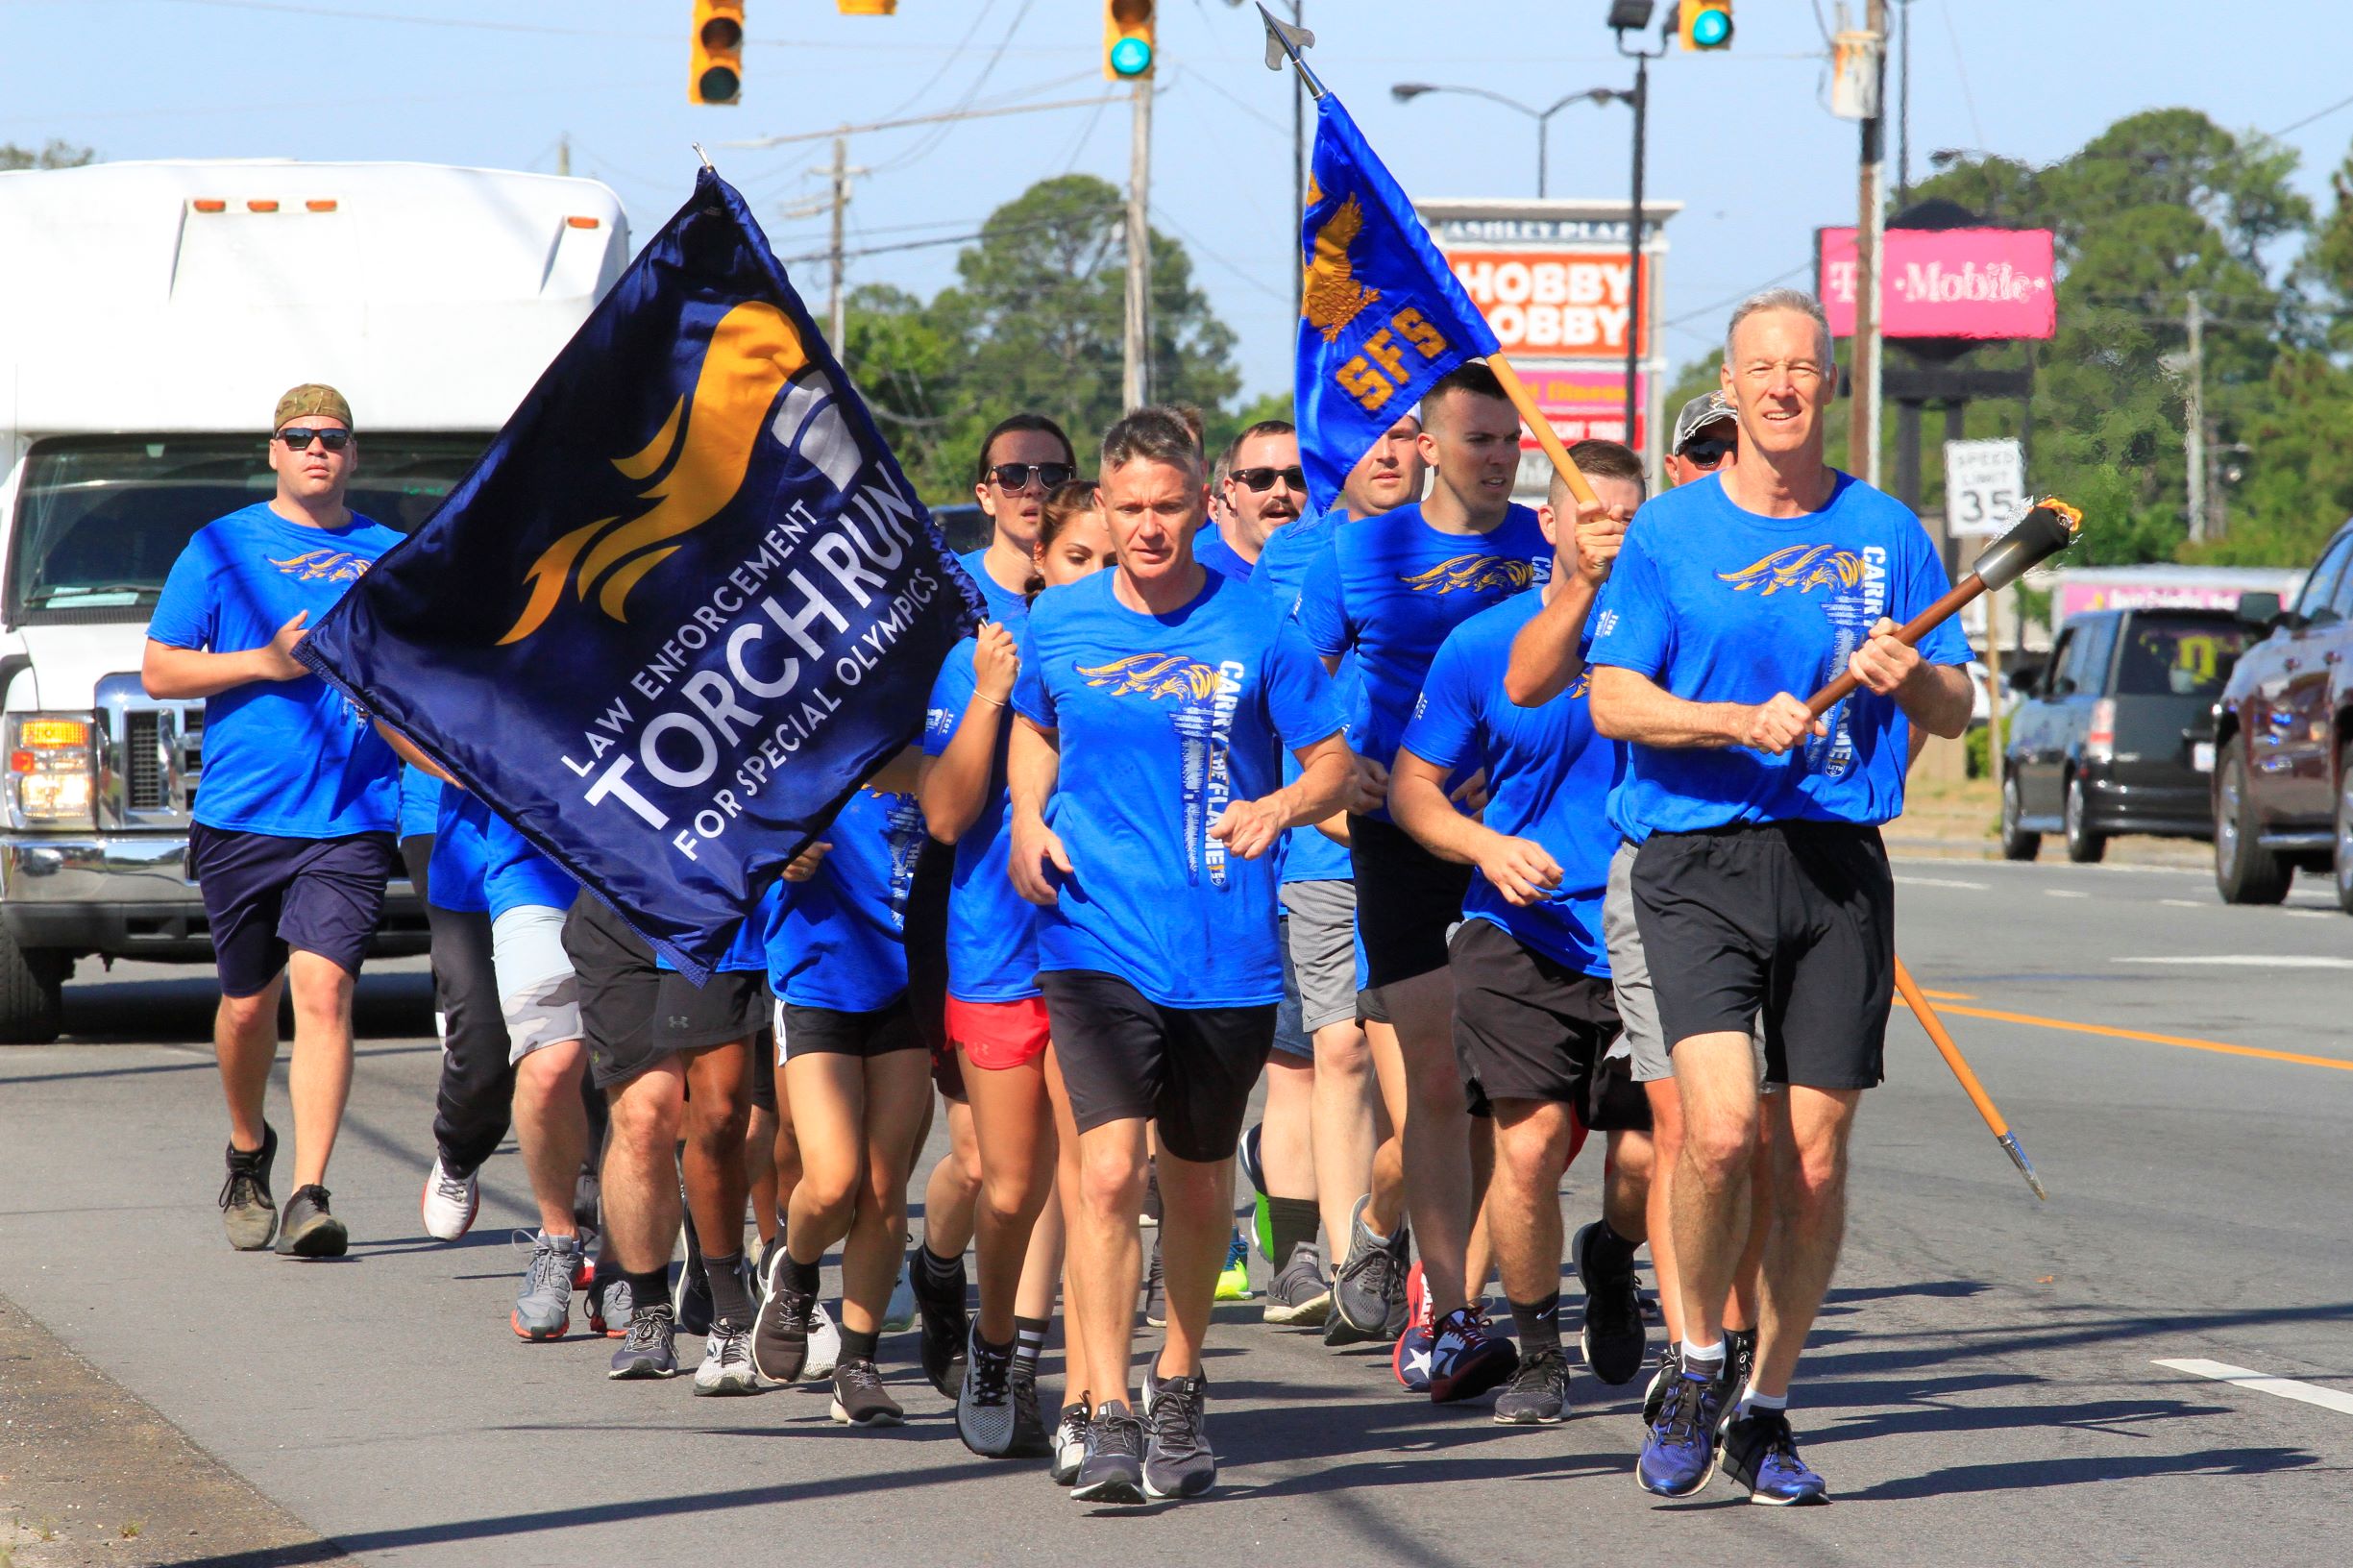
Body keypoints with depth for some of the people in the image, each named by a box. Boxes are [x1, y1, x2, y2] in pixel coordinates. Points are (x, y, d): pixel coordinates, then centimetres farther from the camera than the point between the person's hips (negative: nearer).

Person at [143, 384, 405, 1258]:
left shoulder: (389, 557, 10)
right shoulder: (224, 547, 5)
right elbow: (159, 671, 3)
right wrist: (267, 661, -9)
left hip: (351, 818, -1)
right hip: (241, 816, 1)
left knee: (323, 991, -15)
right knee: (249, 1003, 11)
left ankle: (309, 1199, -19)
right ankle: (247, 1153, 39)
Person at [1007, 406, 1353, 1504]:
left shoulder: (1255, 629, -3)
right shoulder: (1057, 624, 4)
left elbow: (1333, 763, 1)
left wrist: (1278, 808, -20)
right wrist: (1029, 822, 5)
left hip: (1225, 949, 0)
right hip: (1095, 938, 0)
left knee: (1198, 1184, 13)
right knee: (1107, 1172, -16)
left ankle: (1179, 1390, 34)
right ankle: (1109, 1418, -14)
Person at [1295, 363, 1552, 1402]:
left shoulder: (1549, 547, 6)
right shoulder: (1362, 550, 4)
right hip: (1403, 838, -1)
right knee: (1435, 1079, -5)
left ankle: (1451, 1294, 13)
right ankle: (1451, 1315, -2)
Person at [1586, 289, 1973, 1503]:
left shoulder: (1885, 535, 10)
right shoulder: (1670, 530, 5)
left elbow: (1955, 711, 12)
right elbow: (1612, 698, -2)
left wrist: (1910, 676, -11)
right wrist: (1742, 723, -16)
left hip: (1839, 866, 2)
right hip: (1697, 864, -2)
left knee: (1814, 1161, 1)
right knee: (1722, 1128, -19)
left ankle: (1767, 1409, 17)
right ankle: (1696, 1369, 3)